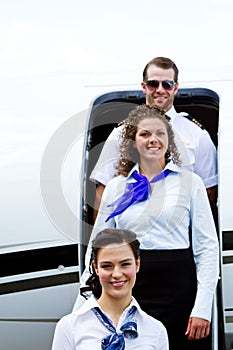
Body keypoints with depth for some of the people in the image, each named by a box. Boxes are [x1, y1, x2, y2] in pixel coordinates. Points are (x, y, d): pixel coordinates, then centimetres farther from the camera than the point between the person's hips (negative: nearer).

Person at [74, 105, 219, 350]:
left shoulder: (190, 182, 3)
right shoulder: (116, 187, 10)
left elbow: (207, 247, -1)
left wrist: (202, 308, -10)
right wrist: (80, 310, 5)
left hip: (177, 289, -2)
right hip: (128, 290, 2)